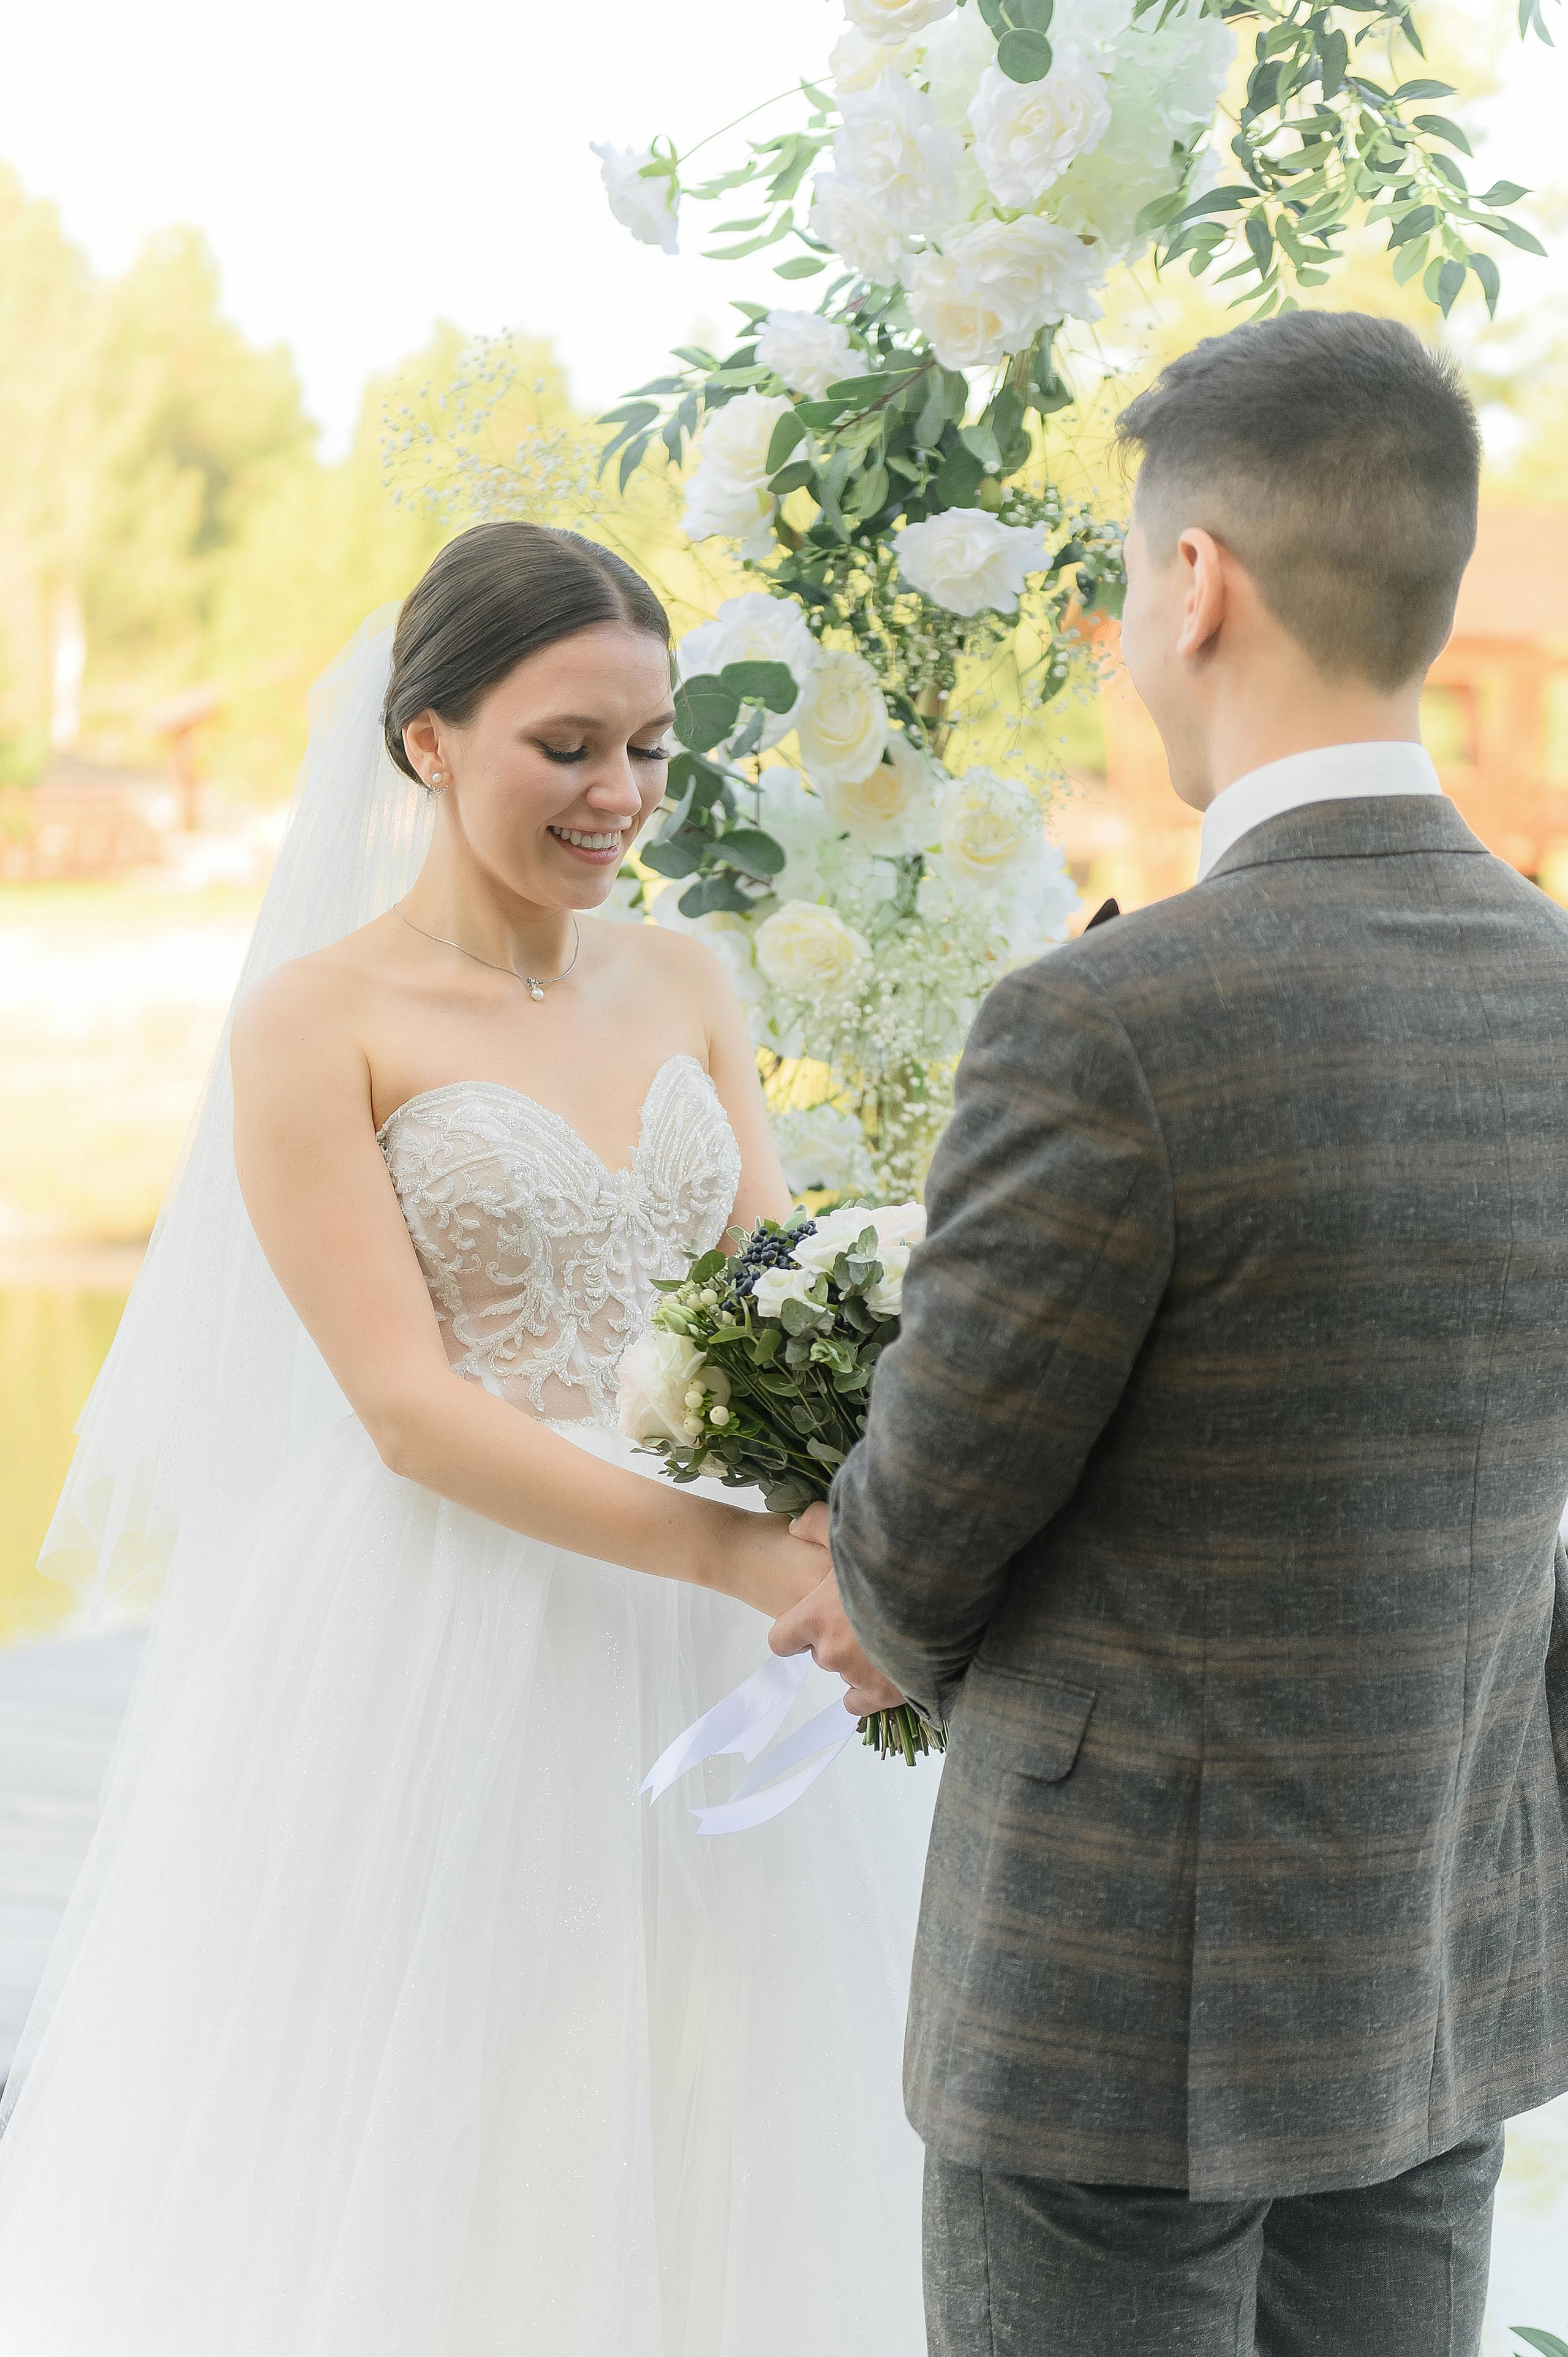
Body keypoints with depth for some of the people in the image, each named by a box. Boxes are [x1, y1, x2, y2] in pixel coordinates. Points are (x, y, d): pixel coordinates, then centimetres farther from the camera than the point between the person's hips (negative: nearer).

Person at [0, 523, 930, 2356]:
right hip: (437, 1679, -5)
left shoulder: (682, 985, 8)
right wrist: (753, 1564, -24)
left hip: (700, 1672, 5)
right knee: (424, 2167, 7)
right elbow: (409, 1407, -15)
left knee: (686, 2157, 13)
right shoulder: (319, 1015, -8)